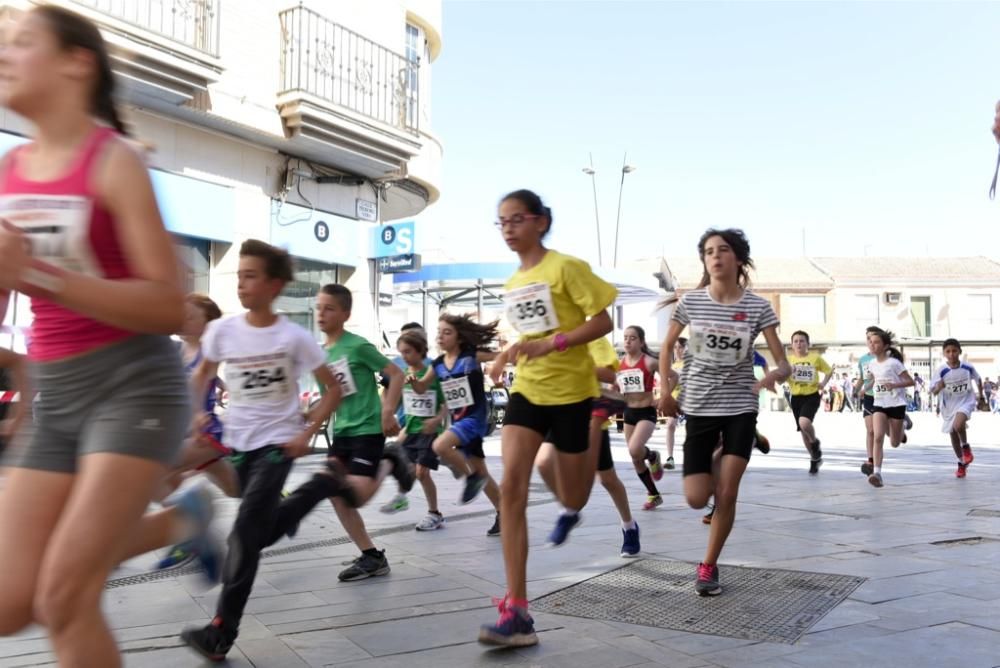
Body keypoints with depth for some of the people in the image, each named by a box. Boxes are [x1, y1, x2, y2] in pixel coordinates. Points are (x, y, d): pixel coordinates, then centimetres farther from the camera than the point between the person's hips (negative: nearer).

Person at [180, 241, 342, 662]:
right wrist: (196, 413, -2)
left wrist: (307, 433, -11)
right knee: (261, 528, 10)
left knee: (247, 529, -13)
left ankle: (222, 631, -11)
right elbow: (201, 377, 15)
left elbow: (332, 389, -3)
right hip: (238, 440, 4)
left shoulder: (294, 337, -12)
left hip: (278, 441, -4)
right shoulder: (222, 331, -4)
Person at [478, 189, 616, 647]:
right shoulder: (512, 283, 10)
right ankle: (516, 613, -13)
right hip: (527, 390, 5)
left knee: (571, 498, 7)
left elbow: (603, 322, -16)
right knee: (511, 487, -13)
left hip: (570, 391, -5)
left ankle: (571, 511, 51)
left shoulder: (566, 267, -11)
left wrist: (549, 344, -25)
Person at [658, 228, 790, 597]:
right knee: (696, 498, -2)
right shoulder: (690, 301, -6)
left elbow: (784, 364, -8)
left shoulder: (758, 307, -8)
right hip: (699, 407, 1)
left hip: (740, 407, -1)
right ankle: (717, 461, 34)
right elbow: (667, 346, 10)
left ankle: (708, 567, 16)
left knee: (727, 494, -4)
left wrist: (774, 375, -31)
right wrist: (666, 391, 1)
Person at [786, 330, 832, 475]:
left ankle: (815, 442, 4)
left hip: (812, 396, -3)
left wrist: (823, 383, -7)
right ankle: (815, 458, 30)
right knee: (803, 430, 10)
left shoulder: (815, 357, -3)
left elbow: (829, 371, 10)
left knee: (804, 422, -28)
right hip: (796, 397, 4)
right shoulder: (789, 360, 2)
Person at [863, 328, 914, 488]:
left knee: (895, 443, 8)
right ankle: (877, 472, -21)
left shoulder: (893, 363, -11)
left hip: (896, 404, -3)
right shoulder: (872, 364, 6)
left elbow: (910, 381, -10)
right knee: (878, 437, -17)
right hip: (879, 404, 3)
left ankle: (901, 429, 44)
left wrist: (894, 385, -25)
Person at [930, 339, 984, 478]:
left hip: (966, 401, -2)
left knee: (958, 425, -31)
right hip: (949, 405, 2)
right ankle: (962, 463, 33)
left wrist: (981, 395, 21)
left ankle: (966, 447, 0)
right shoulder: (941, 371, -14)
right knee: (953, 435, 12)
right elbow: (933, 392, -12)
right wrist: (938, 387, -34)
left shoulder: (968, 367, -11)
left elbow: (978, 380, 11)